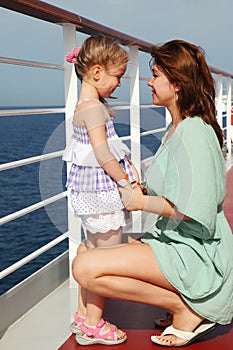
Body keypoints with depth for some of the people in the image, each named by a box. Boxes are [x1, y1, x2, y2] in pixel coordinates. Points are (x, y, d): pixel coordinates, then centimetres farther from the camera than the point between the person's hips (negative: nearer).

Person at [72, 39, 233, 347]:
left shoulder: (194, 133, -19)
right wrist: (141, 188, 8)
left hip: (194, 253, -10)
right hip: (175, 241, 10)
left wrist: (143, 202, -16)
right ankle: (185, 303, 11)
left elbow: (198, 213, -26)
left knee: (85, 268, -20)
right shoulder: (176, 128, 12)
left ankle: (186, 309, -8)